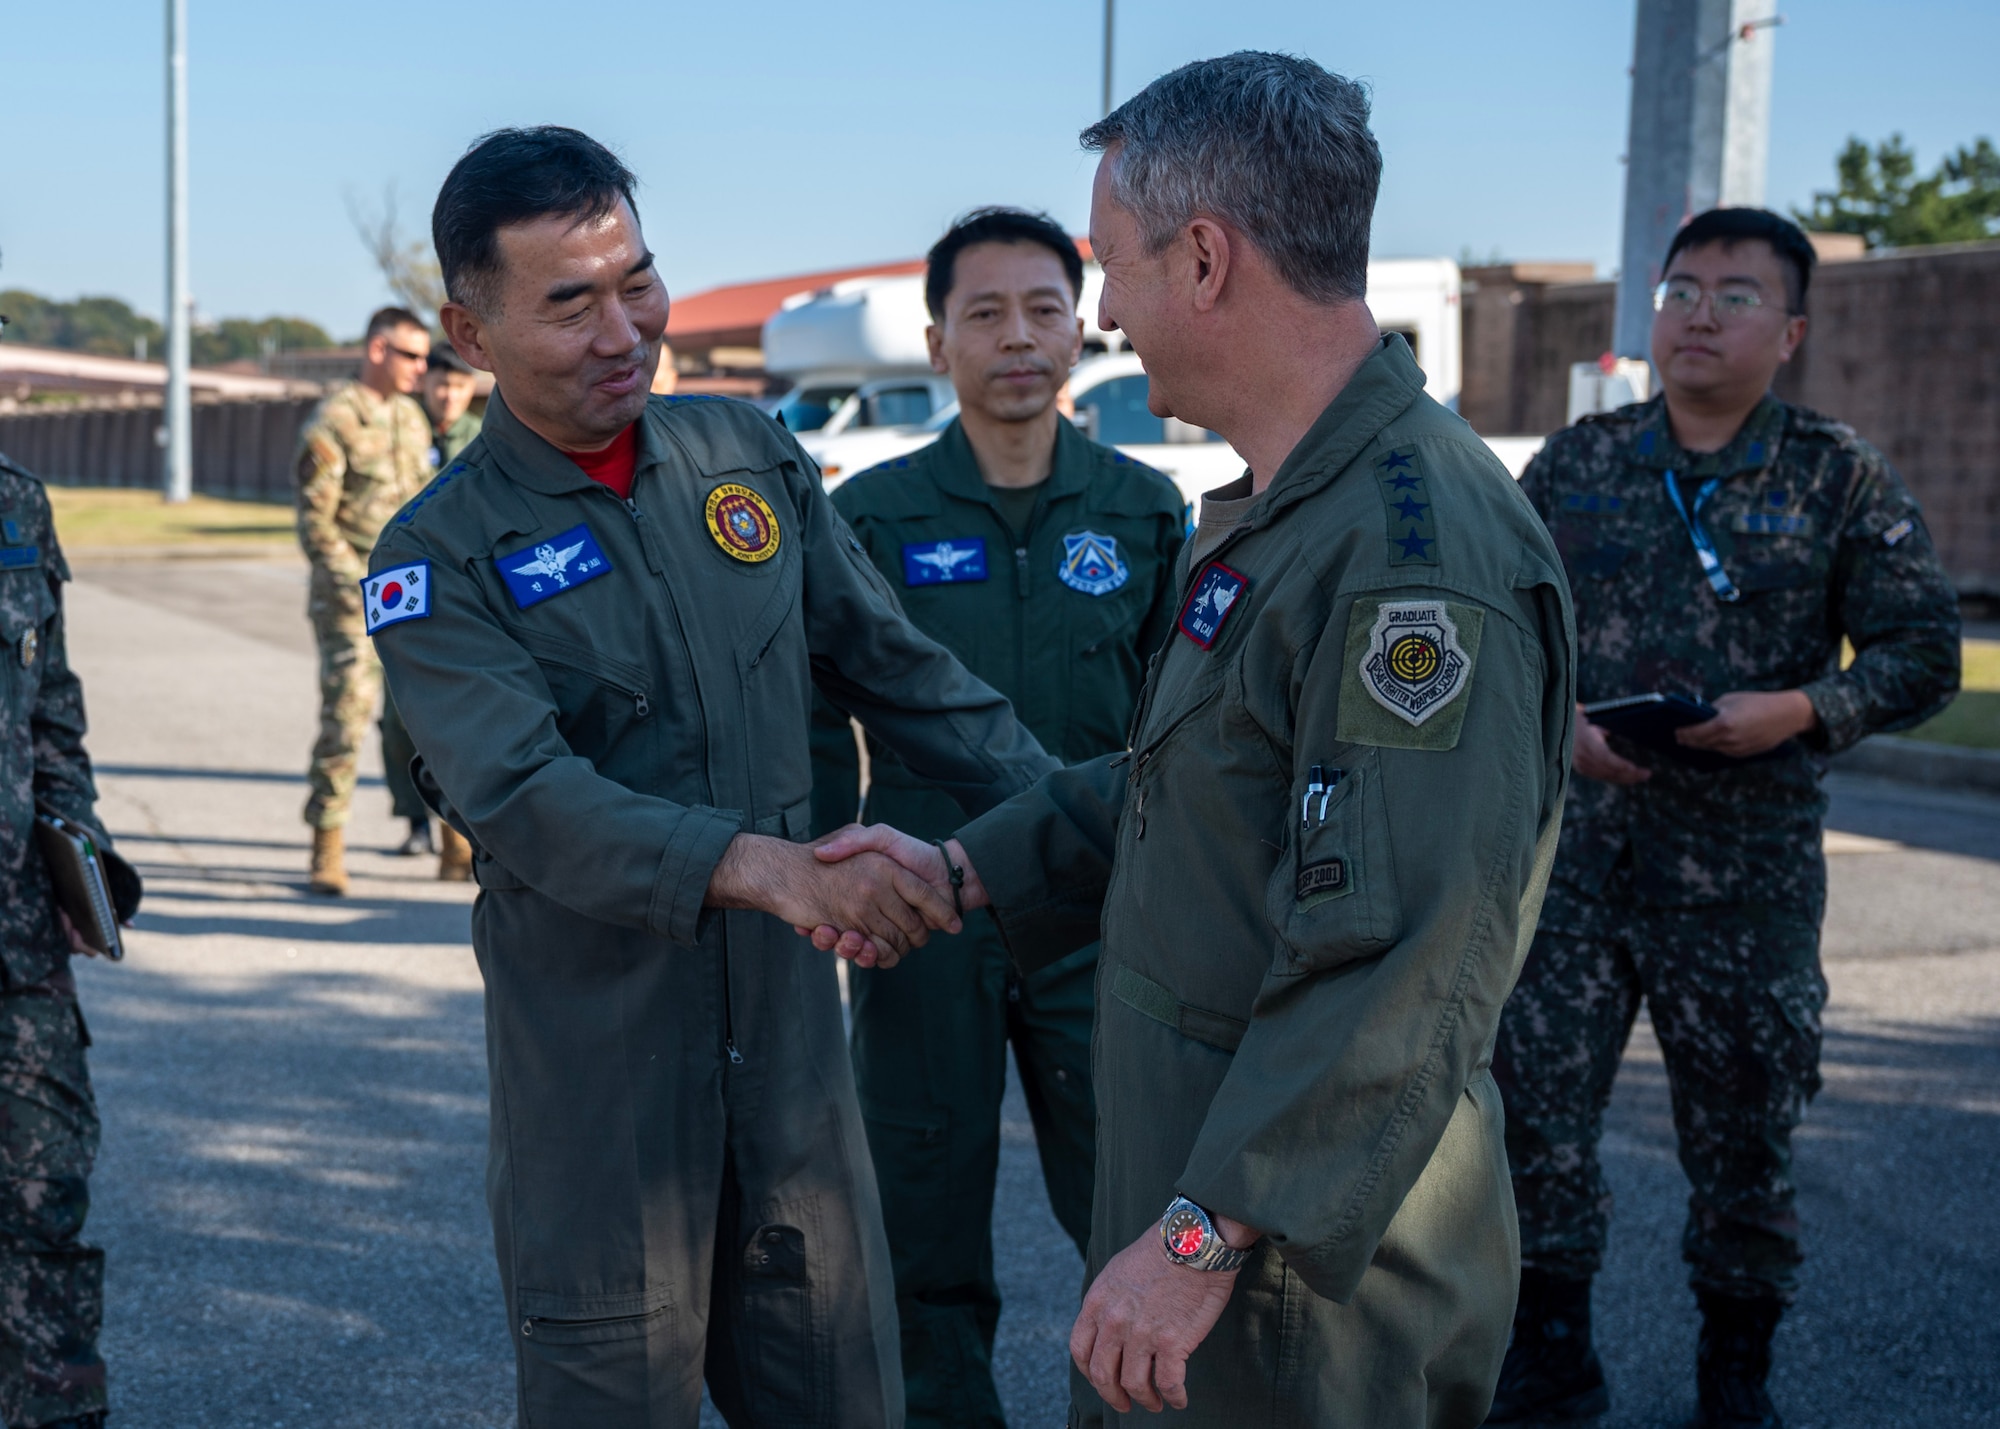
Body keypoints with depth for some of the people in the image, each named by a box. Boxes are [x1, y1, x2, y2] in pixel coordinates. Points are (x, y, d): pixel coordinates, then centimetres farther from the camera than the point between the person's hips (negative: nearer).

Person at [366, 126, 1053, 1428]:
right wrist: (764, 865, -36)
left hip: (791, 1027, 4)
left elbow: (894, 666, 12)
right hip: (599, 1062, -4)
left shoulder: (750, 455, 6)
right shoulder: (441, 559, -8)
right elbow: (526, 798, -22)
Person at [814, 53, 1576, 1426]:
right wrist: (964, 868, 16)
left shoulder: (1422, 550, -25)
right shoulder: (1279, 515, 11)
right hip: (1195, 1185, 10)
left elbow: (1402, 967, -29)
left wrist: (1207, 1234, -27)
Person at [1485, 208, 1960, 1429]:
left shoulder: (1840, 480, 0)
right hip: (1572, 851, 2)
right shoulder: (1576, 463, 6)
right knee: (1535, 1103, 3)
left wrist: (1799, 712, -16)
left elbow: (1924, 649, 0)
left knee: (1744, 1133, 10)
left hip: (1747, 872, -1)